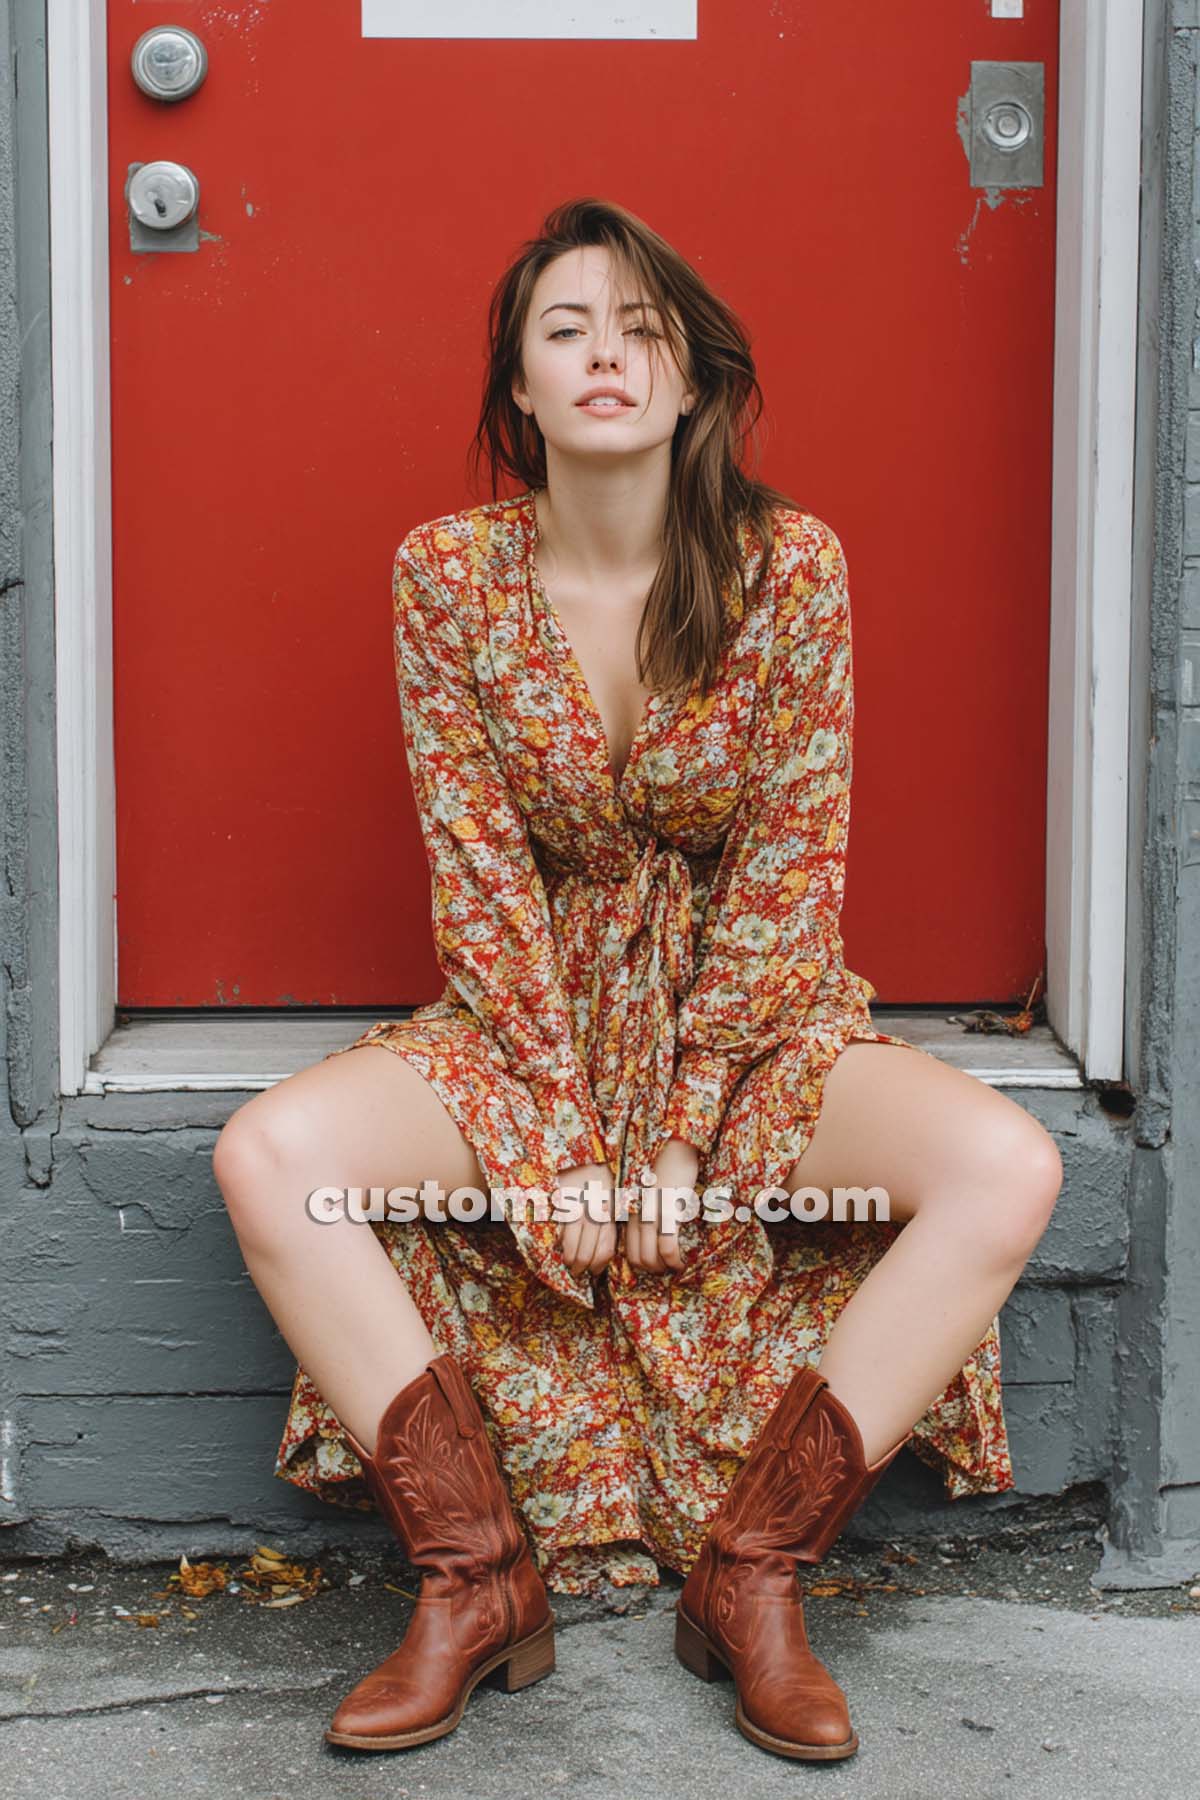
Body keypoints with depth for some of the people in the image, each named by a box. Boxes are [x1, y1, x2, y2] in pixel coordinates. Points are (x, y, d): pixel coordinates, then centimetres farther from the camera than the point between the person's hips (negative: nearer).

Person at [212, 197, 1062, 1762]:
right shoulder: (446, 572, -7)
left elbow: (794, 871, -9)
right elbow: (479, 877, -7)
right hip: (534, 1011, 1)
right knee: (265, 1156, -24)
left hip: (750, 1009, 0)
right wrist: (562, 1127, -15)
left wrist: (685, 1129, -15)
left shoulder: (793, 564, -10)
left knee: (1009, 1167, -27)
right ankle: (479, 1574, -13)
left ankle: (753, 1569, -14)